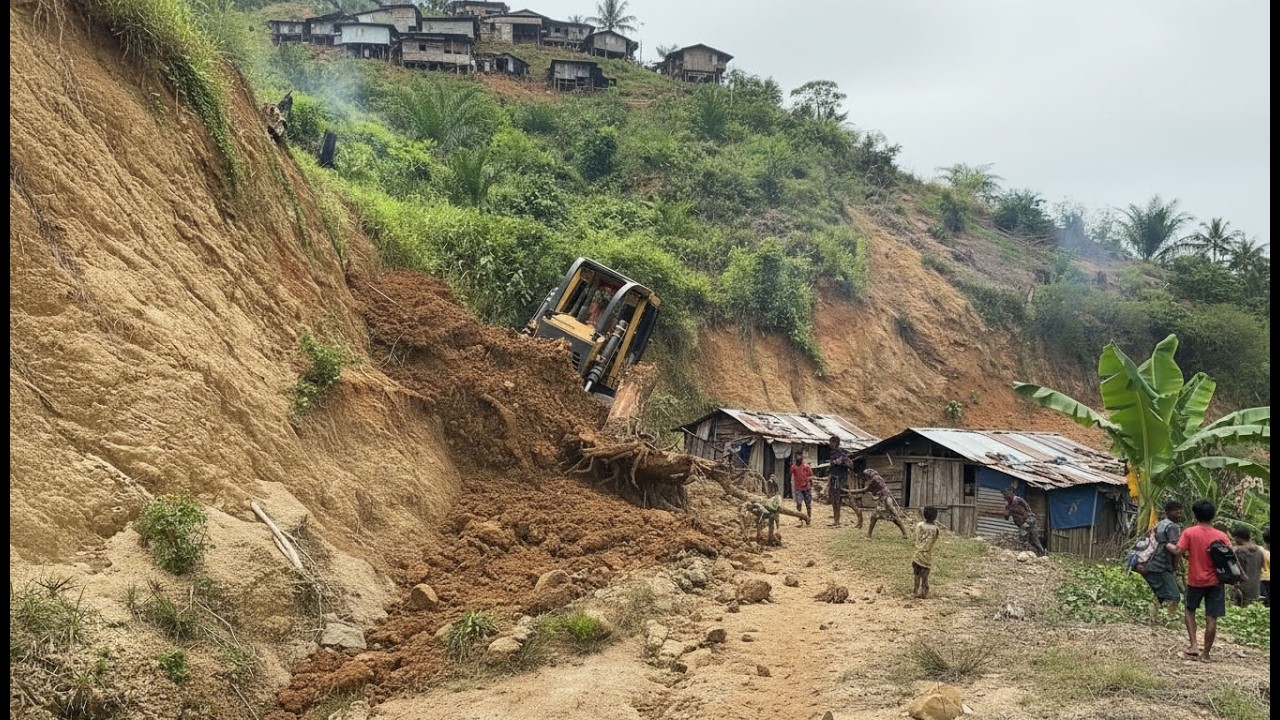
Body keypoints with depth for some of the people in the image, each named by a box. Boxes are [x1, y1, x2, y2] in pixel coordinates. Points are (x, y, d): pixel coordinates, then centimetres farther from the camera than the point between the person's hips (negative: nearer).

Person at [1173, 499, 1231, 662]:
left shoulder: (1189, 532, -10)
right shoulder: (1221, 535, -6)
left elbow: (1179, 552, -17)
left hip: (1195, 580, 0)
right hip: (1215, 581, 1)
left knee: (1189, 610, 21)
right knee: (1211, 618, 6)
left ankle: (1193, 645, 8)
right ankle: (1205, 653, 10)